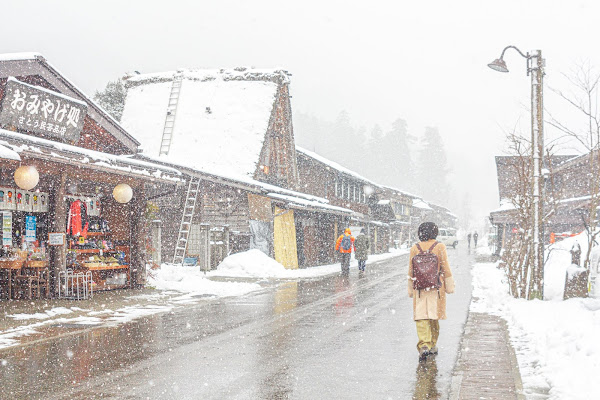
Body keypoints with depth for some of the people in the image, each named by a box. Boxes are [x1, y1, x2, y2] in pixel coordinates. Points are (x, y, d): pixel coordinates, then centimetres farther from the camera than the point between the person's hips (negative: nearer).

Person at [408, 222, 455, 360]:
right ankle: (433, 346, 23)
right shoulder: (440, 247, -5)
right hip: (436, 287, 0)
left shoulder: (414, 248, 0)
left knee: (421, 317, 0)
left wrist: (410, 289, 15)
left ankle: (424, 345, -17)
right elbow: (445, 268, -3)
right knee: (434, 316, 12)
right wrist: (449, 286, 6)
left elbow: (411, 271, 5)